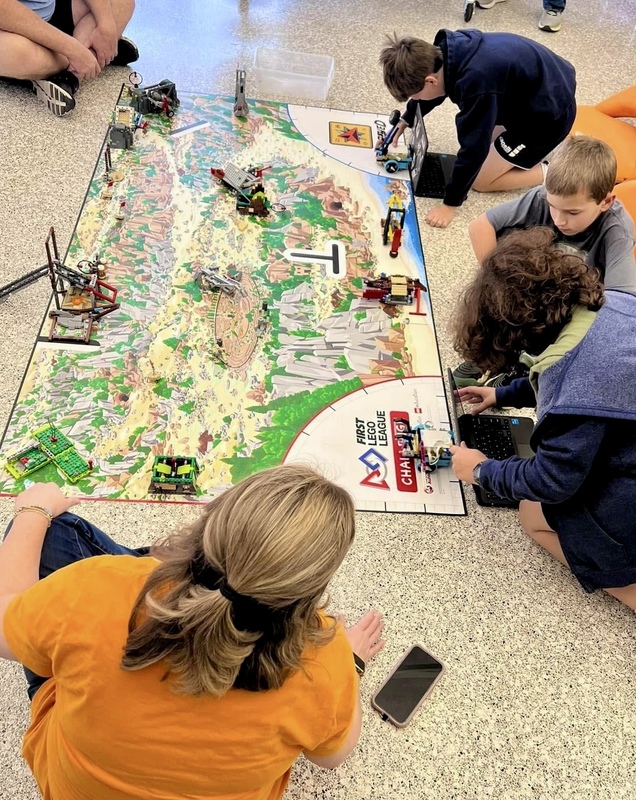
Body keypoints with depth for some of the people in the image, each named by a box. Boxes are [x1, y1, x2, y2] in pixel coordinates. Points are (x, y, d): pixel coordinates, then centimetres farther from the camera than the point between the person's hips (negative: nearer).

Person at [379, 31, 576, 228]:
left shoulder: (476, 83, -37)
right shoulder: (450, 50, -12)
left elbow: (473, 147, -29)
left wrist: (450, 203, -22)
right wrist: (407, 119, 14)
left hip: (549, 115, -8)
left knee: (480, 180, -2)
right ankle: (539, 144, 22)